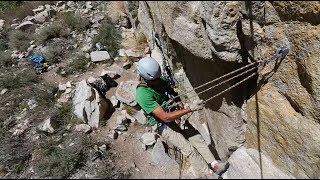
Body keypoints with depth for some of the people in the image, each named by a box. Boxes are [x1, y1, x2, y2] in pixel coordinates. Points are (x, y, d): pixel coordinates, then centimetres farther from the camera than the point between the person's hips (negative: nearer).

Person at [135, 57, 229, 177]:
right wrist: (190, 109, -32)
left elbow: (175, 94, 11)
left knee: (197, 137, -4)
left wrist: (182, 106, -8)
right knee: (188, 148, -11)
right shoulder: (143, 94, -29)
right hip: (162, 126, -6)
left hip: (174, 115, 7)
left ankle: (214, 164, 7)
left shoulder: (160, 81, -6)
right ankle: (210, 174, 5)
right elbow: (165, 117, -32)